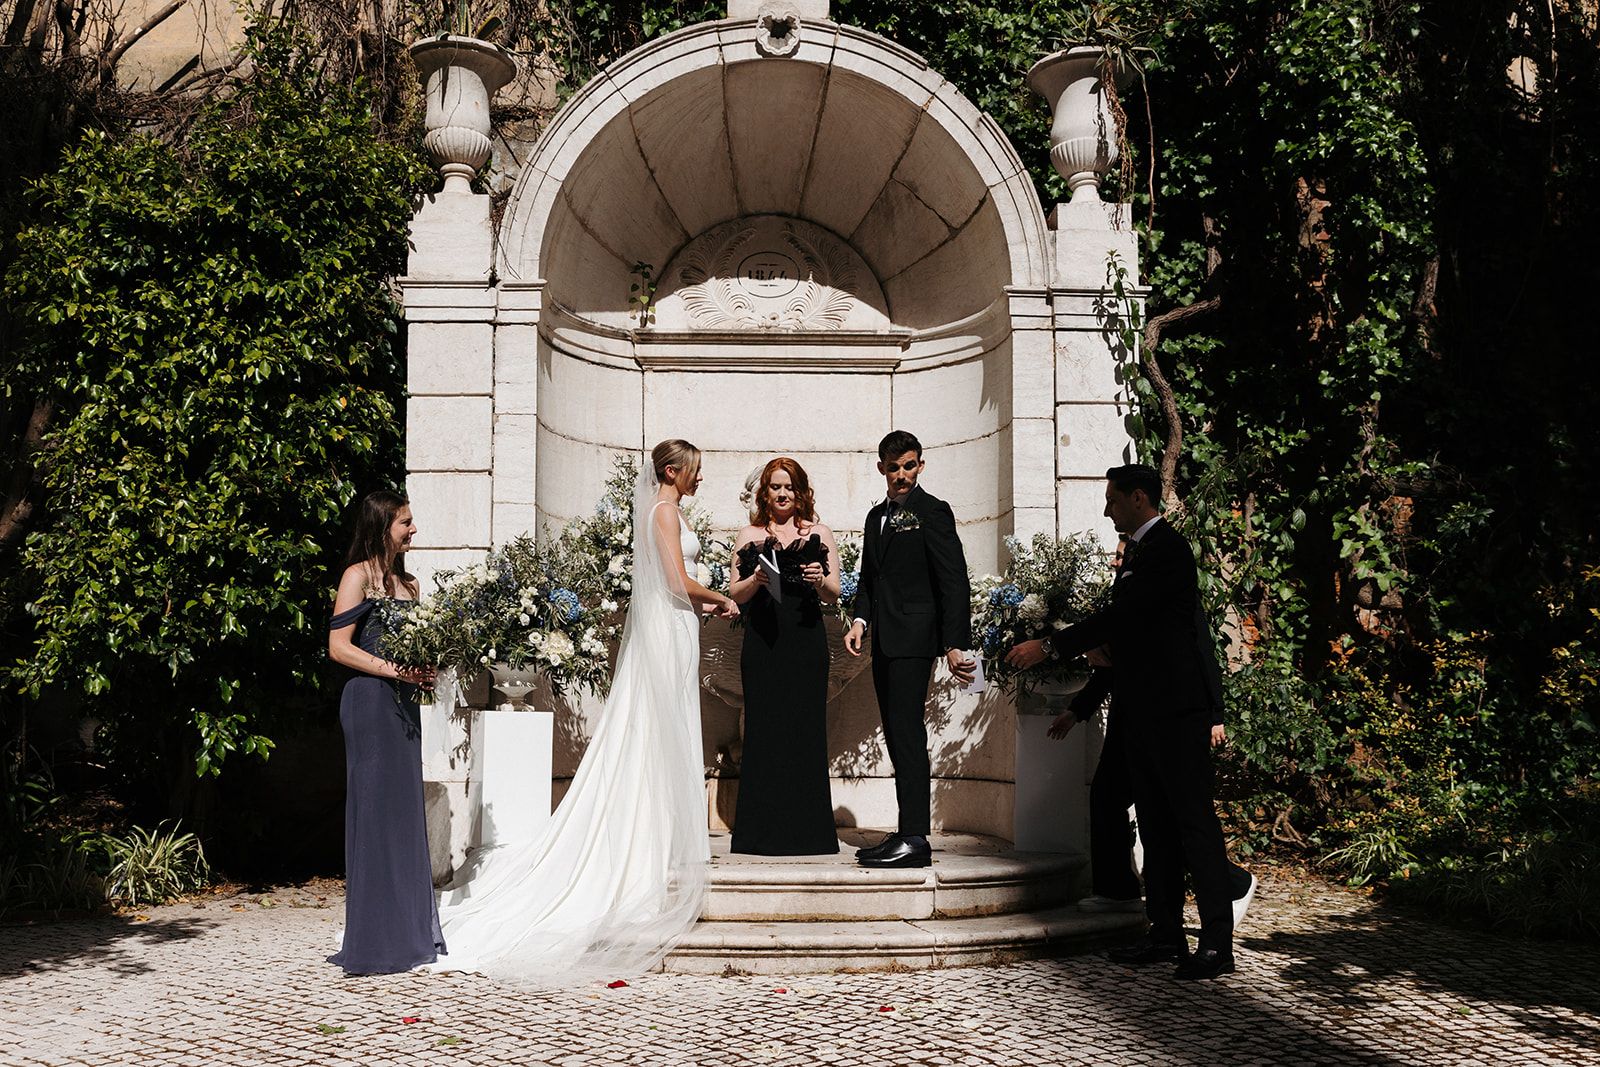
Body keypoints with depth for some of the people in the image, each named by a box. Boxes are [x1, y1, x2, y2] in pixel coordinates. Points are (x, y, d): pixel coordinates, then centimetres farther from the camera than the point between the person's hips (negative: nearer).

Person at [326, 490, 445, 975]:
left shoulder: (406, 582, 18)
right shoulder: (360, 575, -5)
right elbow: (338, 647, -11)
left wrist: (425, 670, 3)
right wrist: (393, 670, -18)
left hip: (403, 704, 8)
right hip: (370, 702, -8)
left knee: (406, 812, 7)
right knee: (375, 809, -6)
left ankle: (408, 932, 13)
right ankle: (373, 941, -1)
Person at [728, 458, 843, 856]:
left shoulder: (818, 535, 10)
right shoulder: (750, 536, 12)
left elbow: (834, 595, 6)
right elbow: (735, 593, 8)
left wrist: (820, 581, -15)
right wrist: (756, 580, -13)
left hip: (806, 641, 0)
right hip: (762, 641, 1)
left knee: (805, 726, -3)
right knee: (763, 726, -2)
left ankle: (807, 830, 4)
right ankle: (763, 832, 3)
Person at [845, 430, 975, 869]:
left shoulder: (933, 512, -4)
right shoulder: (876, 516, 19)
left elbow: (954, 583, -10)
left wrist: (955, 644, -17)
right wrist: (861, 619, 5)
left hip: (913, 639, -8)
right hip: (884, 641, 8)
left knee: (907, 731, -13)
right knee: (898, 735, 9)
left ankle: (916, 838, -14)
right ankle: (907, 833, 13)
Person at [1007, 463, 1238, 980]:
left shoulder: (1167, 549, -13)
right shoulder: (1136, 550, 17)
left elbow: (1122, 614, -20)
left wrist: (1049, 646, -18)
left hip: (1177, 705, -10)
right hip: (1146, 708, 10)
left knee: (1194, 818, -8)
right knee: (1155, 822, 12)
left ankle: (1217, 943, -4)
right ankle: (1166, 934, 18)